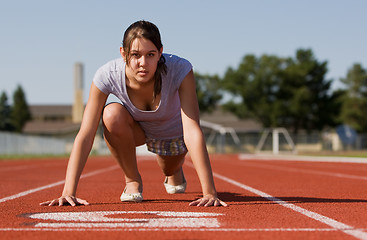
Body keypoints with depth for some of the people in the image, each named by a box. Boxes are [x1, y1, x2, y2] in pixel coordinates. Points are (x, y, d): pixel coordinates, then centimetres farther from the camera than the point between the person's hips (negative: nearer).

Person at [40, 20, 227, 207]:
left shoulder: (180, 70, -37)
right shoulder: (107, 76, -33)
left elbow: (192, 131, -43)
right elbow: (85, 135, -35)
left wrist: (209, 192, -50)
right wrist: (68, 193, -43)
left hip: (173, 131, 1)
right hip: (135, 128, 0)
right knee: (112, 114, -31)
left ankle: (175, 171, 52)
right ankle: (132, 180, -5)